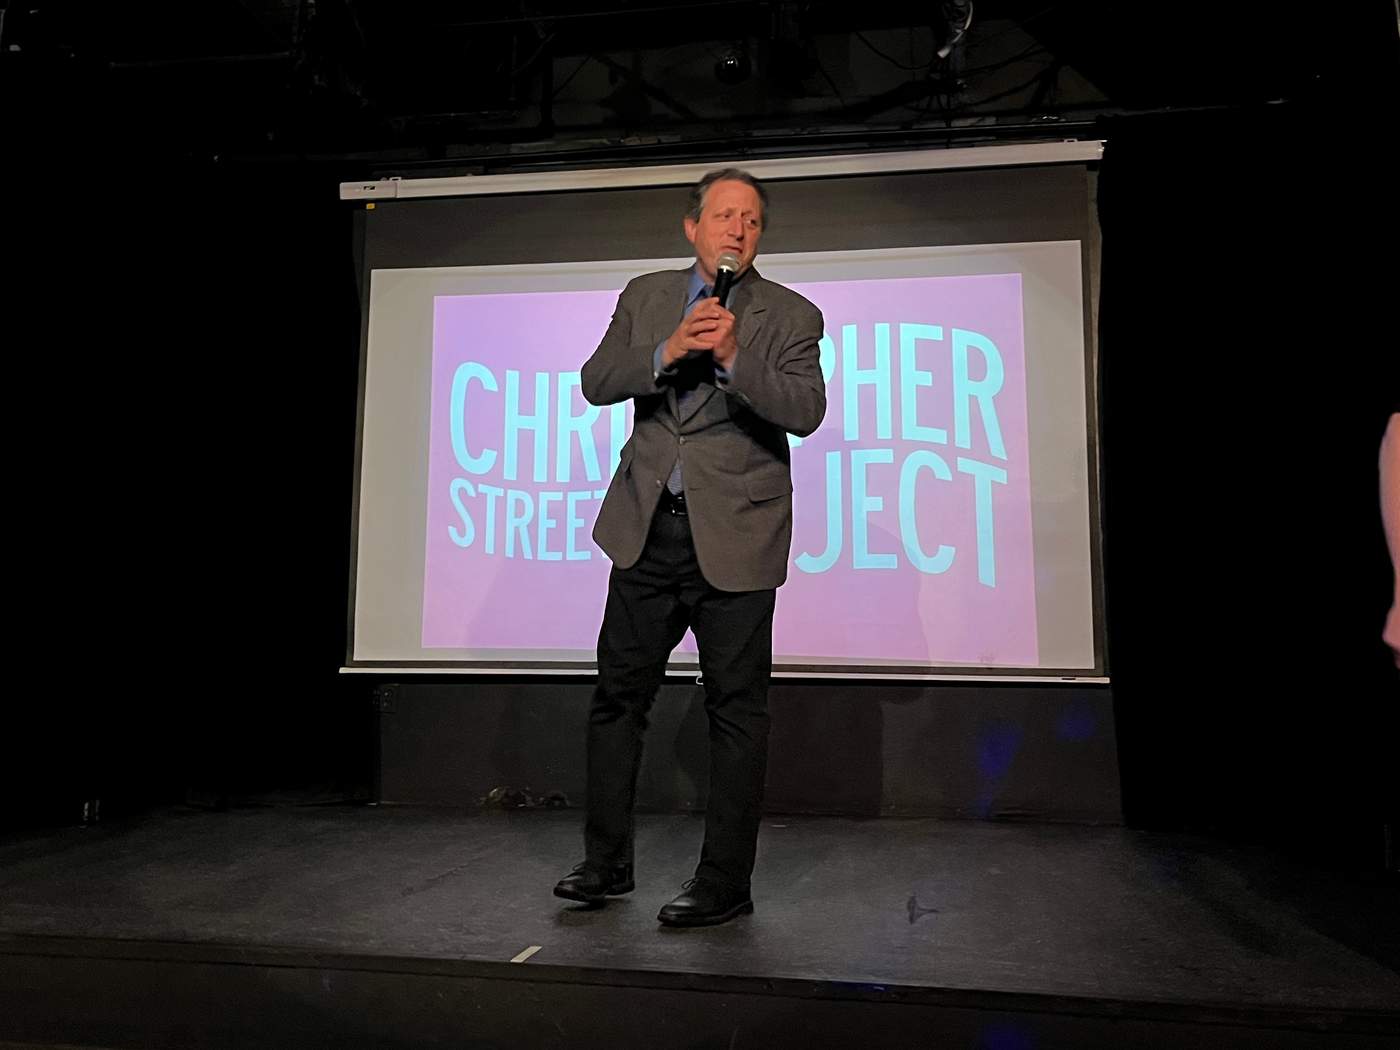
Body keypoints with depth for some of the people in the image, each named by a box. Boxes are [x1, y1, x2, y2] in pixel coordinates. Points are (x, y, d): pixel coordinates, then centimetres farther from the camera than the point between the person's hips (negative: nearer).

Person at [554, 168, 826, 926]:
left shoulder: (791, 316, 2)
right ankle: (607, 862, 27)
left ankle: (725, 884, 16)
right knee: (618, 695, 10)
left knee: (735, 711, 2)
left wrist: (733, 355, -24)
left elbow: (805, 411, -12)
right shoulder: (644, 296, 12)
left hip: (734, 538, -3)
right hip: (647, 530, 4)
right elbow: (597, 382, 2)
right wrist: (668, 351, -14)